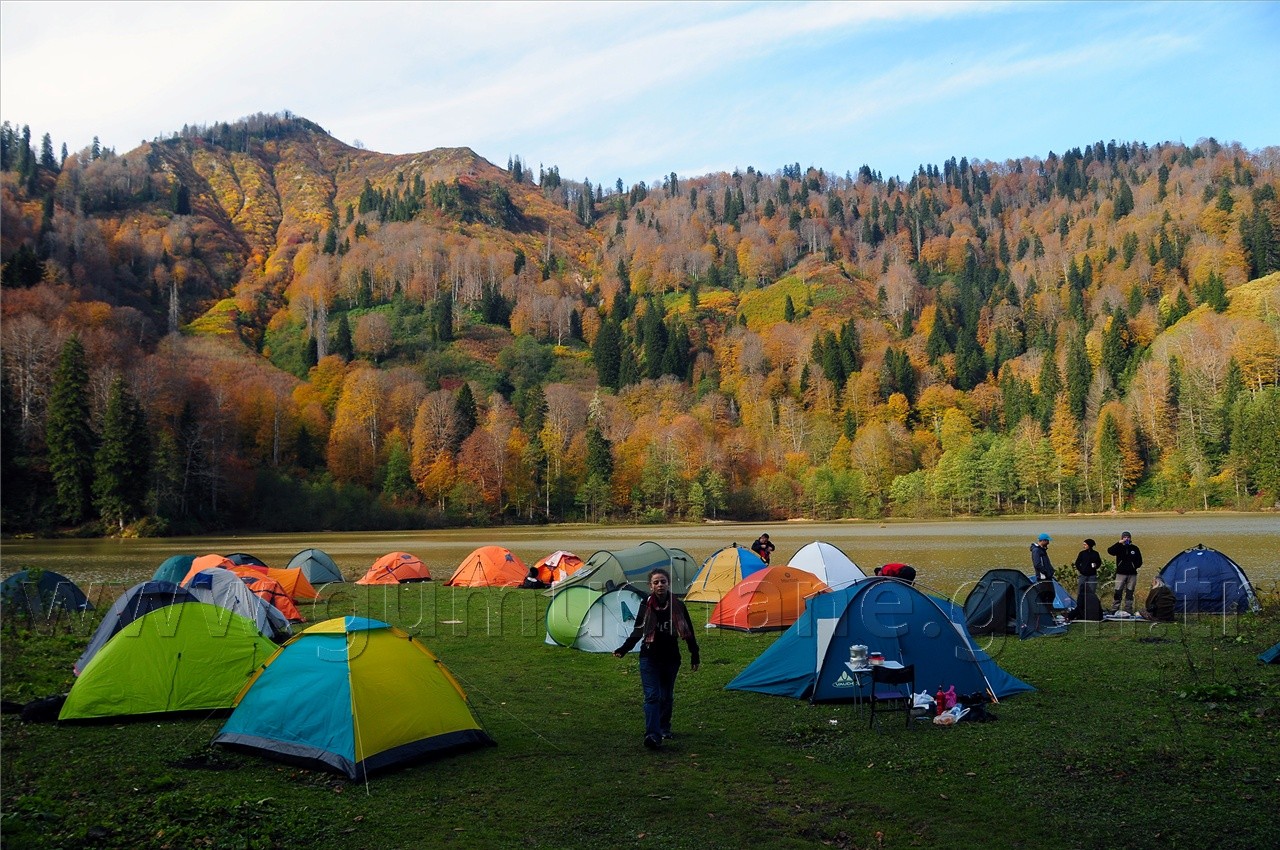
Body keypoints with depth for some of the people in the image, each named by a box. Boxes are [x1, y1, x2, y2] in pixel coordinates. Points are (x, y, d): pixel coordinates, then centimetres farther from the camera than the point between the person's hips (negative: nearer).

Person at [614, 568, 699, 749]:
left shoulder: (678, 606, -6)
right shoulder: (646, 606, -5)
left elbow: (688, 632, 4)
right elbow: (637, 632, 7)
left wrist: (694, 656, 7)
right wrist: (623, 649, 0)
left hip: (671, 659, 1)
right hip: (649, 659, -1)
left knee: (667, 696, 13)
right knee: (652, 696, -12)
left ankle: (664, 728, 34)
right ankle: (653, 735, -18)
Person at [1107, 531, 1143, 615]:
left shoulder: (1135, 548, 8)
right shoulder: (1119, 548, 3)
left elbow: (1139, 561, 11)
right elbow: (1109, 551, -17)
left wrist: (1134, 566, -9)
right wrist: (1119, 543, -22)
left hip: (1132, 574, 2)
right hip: (1121, 573, -2)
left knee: (1129, 593, 6)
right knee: (1118, 592, -5)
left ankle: (1128, 610, 12)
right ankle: (1114, 610, -4)